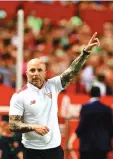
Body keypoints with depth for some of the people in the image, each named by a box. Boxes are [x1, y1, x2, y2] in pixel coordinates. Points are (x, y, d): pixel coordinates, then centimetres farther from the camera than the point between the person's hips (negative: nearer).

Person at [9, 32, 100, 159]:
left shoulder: (52, 86, 5)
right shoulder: (19, 96, -5)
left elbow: (72, 71, -3)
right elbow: (12, 125, -8)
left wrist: (86, 51, -14)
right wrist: (33, 127, -23)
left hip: (54, 148, 3)